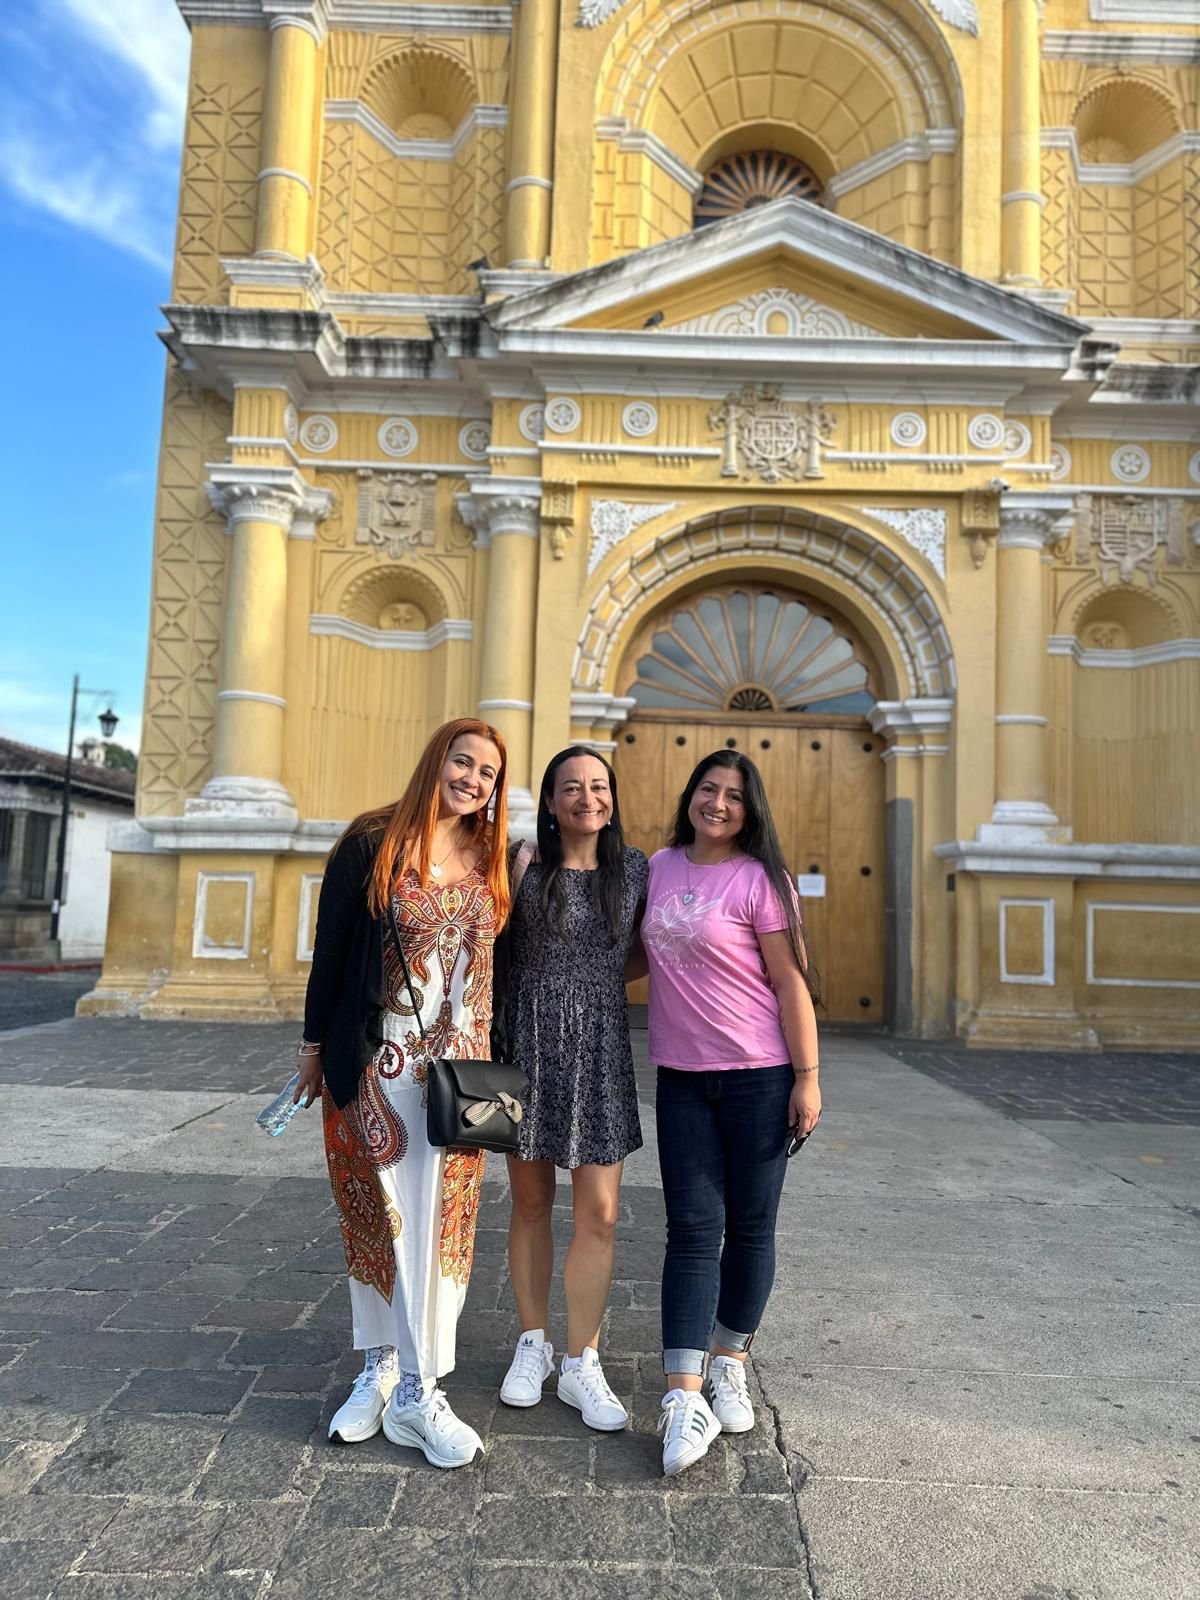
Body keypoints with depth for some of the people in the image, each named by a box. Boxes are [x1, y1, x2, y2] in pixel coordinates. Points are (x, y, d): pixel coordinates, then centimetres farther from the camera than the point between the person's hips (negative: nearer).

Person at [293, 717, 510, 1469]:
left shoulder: (491, 862, 6)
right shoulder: (371, 843, -5)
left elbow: (497, 962, 11)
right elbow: (332, 947, -1)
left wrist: (492, 1061, 11)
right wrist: (315, 1045, 2)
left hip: (458, 1067, 2)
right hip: (375, 1062, -2)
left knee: (441, 1222, 3)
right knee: (378, 1215, 8)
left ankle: (418, 1392, 13)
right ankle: (381, 1366, 24)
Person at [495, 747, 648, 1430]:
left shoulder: (634, 868, 3)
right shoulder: (524, 865, -3)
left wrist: (595, 983, 4)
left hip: (601, 1047, 1)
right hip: (529, 1041, -1)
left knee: (599, 1213, 1)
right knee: (531, 1204, 12)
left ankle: (581, 1365, 17)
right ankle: (533, 1344, 31)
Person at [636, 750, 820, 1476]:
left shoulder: (759, 879, -9)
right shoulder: (661, 867, 6)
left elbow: (791, 982, -9)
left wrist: (807, 1077, -10)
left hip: (758, 1076, -3)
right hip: (682, 1077, 4)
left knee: (750, 1227, 10)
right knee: (693, 1230, 2)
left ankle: (729, 1367, 30)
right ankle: (686, 1401, 7)